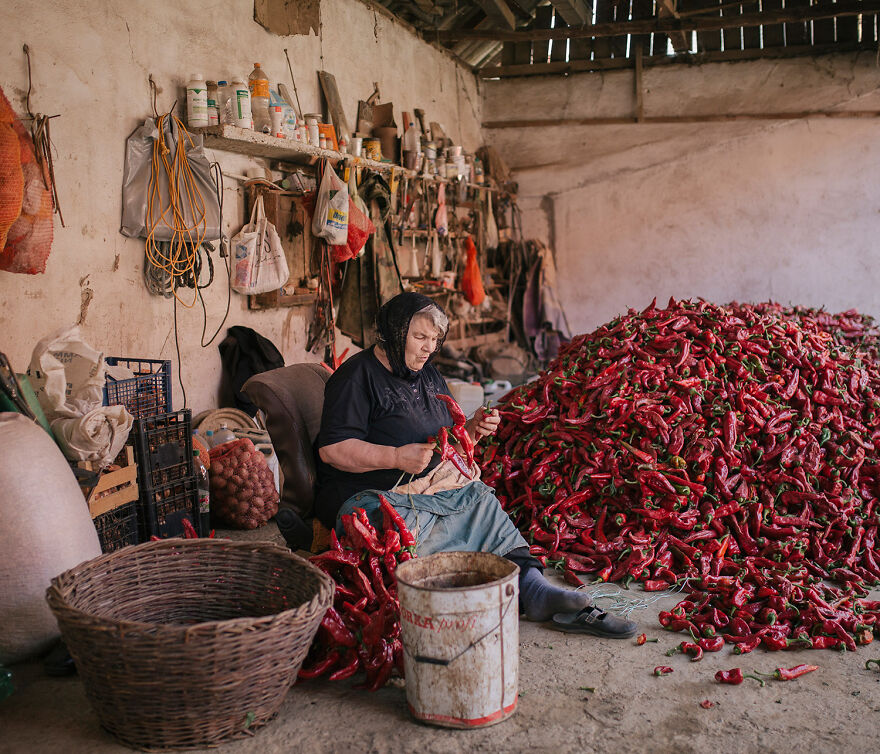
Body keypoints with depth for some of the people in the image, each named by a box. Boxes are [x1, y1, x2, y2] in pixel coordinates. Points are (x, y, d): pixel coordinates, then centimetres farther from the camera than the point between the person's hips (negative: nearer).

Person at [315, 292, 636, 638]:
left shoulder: (429, 375, 19)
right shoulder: (357, 376, -5)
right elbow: (332, 450, -15)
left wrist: (472, 429, 3)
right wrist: (398, 457, -23)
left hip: (437, 487, 7)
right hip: (370, 495, -6)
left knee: (481, 500, -19)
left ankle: (534, 588, -31)